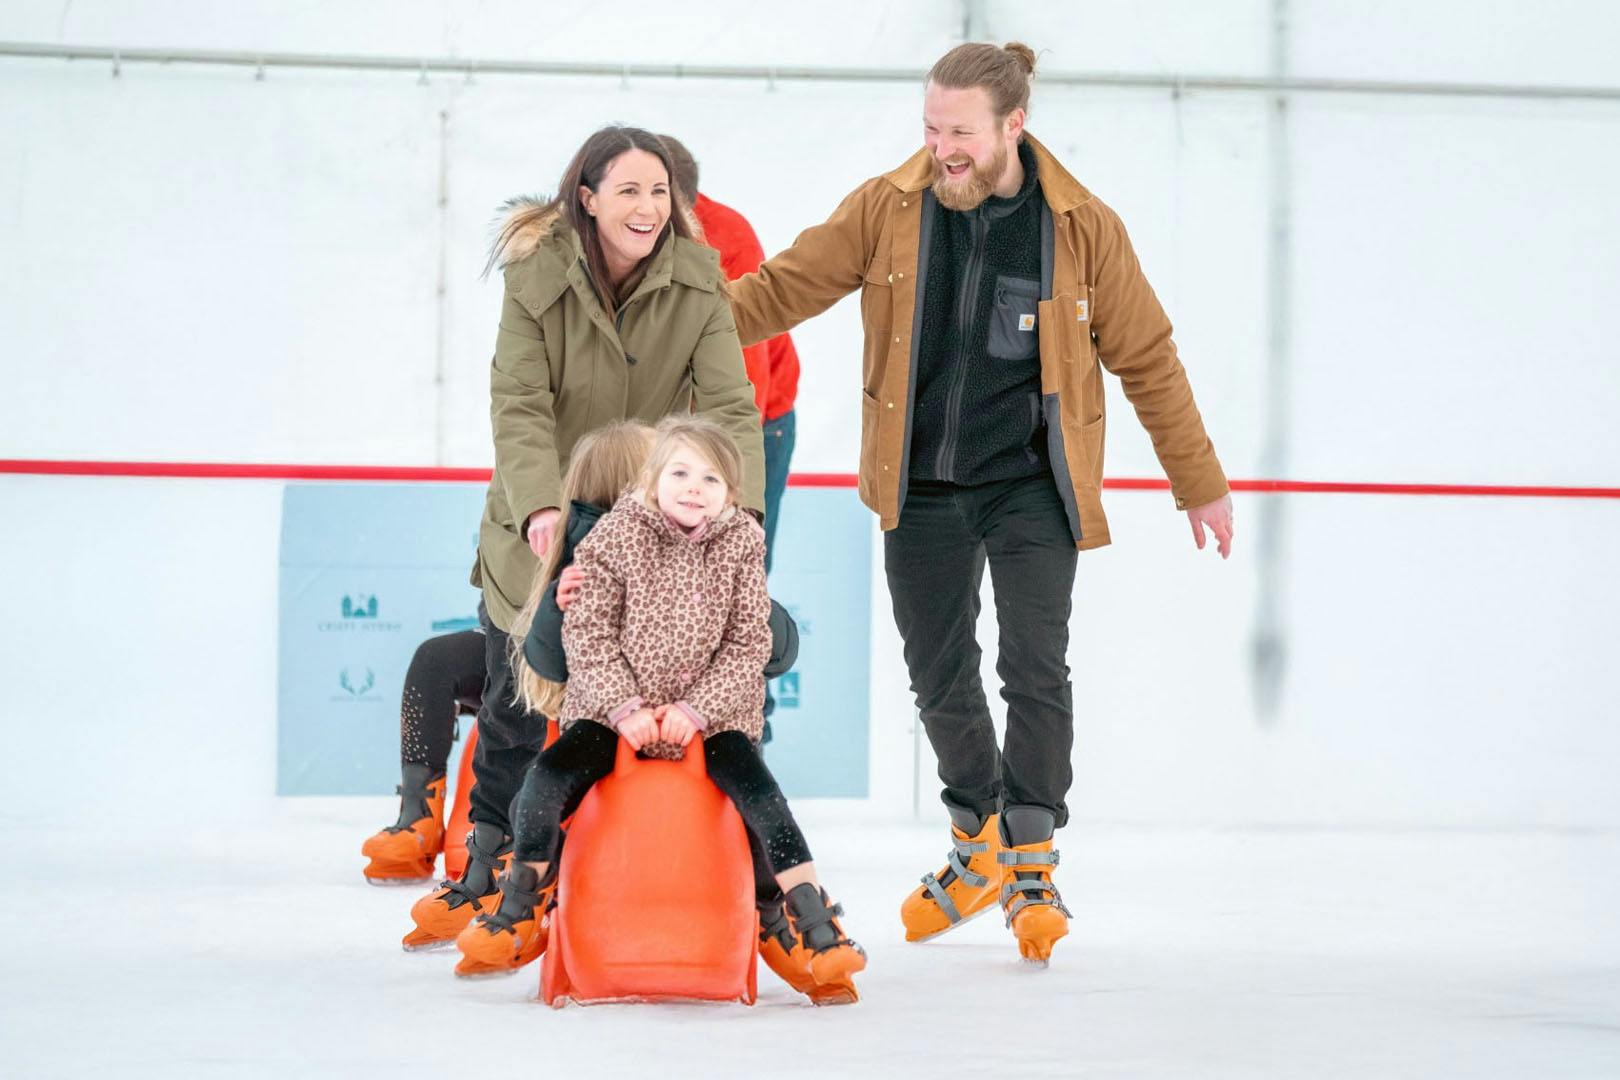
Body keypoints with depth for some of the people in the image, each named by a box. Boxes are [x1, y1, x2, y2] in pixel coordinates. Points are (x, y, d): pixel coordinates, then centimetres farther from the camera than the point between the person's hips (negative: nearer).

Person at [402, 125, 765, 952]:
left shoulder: (697, 279, -14)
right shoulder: (537, 276, -18)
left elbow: (728, 405, -20)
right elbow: (519, 407, -23)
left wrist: (740, 506, -37)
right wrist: (542, 506, -40)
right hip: (541, 528, 0)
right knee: (516, 704, 10)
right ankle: (488, 868, 29)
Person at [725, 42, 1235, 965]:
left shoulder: (1084, 228, -8)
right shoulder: (888, 208, -4)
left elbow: (1148, 359, 0)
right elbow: (790, 285, 1)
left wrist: (1201, 485, 4)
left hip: (1031, 487, -2)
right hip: (921, 489, 3)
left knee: (1035, 669, -12)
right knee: (940, 679, 10)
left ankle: (1033, 865, 1)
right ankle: (977, 846, 31)